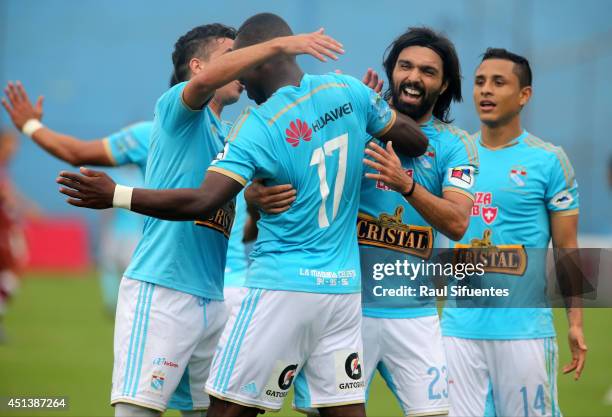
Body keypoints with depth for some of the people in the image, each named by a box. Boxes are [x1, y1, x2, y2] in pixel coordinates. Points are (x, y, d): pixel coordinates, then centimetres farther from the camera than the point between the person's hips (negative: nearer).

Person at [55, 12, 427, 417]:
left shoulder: (257, 128, -11)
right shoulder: (349, 91, 2)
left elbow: (203, 202, -19)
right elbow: (417, 142, 11)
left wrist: (115, 196, -15)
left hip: (283, 286, -6)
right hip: (345, 286, 6)